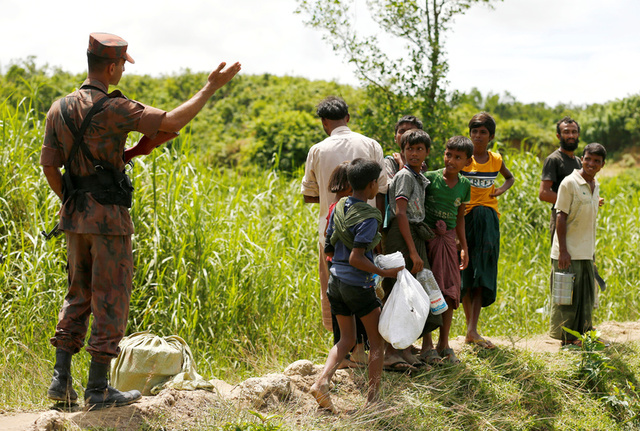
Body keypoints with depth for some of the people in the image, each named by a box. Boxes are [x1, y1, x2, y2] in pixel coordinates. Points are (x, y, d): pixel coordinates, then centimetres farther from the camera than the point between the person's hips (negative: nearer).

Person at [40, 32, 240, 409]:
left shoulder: (60, 109, 6)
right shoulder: (113, 108, -14)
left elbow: (49, 166, 8)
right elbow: (172, 122, -20)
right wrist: (211, 88, -12)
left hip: (75, 216, 7)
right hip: (109, 217, -7)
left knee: (79, 296, 16)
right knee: (111, 300, 1)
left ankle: (61, 378, 12)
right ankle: (99, 388, 4)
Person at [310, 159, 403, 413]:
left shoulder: (338, 208, 5)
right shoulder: (368, 217, -17)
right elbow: (355, 259, -21)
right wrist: (383, 273, -13)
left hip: (336, 280, 7)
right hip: (358, 285, -7)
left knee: (347, 339, 16)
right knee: (377, 341, 8)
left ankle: (322, 380, -4)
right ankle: (373, 398, 7)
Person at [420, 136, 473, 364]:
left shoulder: (464, 185, 7)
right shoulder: (429, 178, -6)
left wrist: (464, 247, 18)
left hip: (448, 240, 4)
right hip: (426, 238, -4)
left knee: (449, 292, 3)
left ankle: (444, 344, 15)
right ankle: (427, 345, 6)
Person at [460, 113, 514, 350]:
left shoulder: (496, 160, 9)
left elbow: (510, 177, 28)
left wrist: (502, 189, 6)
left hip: (489, 220, 3)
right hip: (466, 218, -3)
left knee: (482, 273, -4)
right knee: (466, 272, 1)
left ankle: (472, 330, -8)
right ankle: (470, 326, 12)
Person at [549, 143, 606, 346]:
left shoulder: (595, 185, 10)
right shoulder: (570, 183, -12)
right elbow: (561, 217, -14)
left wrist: (591, 249, 16)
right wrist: (563, 250, -18)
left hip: (586, 251, 7)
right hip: (569, 251, -7)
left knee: (586, 294, 12)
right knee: (567, 293, -1)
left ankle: (581, 333, 23)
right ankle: (566, 336, 7)